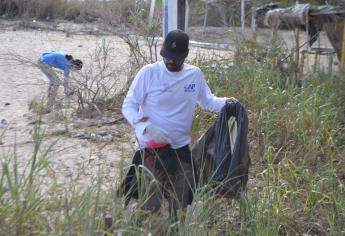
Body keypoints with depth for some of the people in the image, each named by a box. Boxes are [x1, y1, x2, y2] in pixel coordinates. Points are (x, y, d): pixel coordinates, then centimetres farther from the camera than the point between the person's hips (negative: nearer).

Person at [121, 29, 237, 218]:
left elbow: (207, 101, 13)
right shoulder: (148, 72, -10)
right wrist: (146, 126, -24)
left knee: (180, 209, 14)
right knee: (149, 208, 0)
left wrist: (226, 102, -8)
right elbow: (128, 106, -8)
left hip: (182, 149, 3)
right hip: (151, 149, -3)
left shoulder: (195, 74, -1)